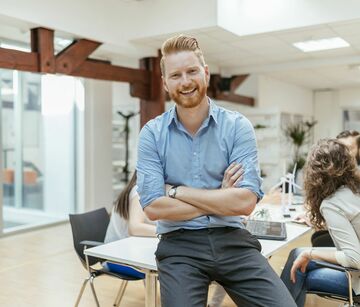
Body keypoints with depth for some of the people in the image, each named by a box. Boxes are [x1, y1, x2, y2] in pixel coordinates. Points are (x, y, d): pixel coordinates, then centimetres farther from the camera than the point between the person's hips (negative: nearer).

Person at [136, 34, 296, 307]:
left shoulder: (238, 126, -2)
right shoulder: (152, 134, -1)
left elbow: (246, 201, -12)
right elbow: (153, 207, -9)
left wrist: (177, 191, -10)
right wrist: (222, 200, -8)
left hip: (232, 240, 0)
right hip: (180, 245, 0)